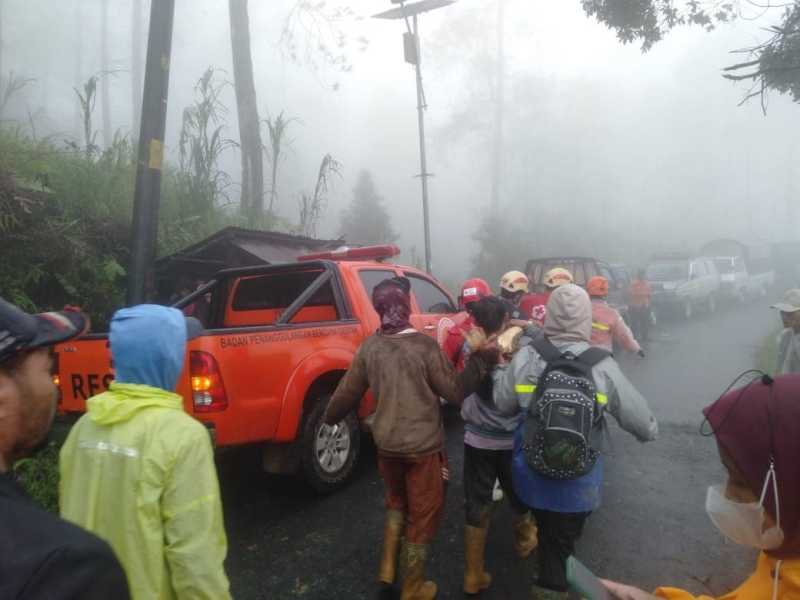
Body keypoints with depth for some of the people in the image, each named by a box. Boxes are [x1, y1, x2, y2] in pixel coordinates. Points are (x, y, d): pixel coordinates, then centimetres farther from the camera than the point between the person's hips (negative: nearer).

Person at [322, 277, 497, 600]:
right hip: (423, 445, -4)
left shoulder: (369, 346, -4)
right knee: (422, 515, 15)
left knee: (396, 502, 31)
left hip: (385, 443, 5)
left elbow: (347, 392, 5)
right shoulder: (424, 345, -18)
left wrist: (330, 417, 22)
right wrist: (481, 358, -11)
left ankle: (387, 566, 31)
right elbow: (455, 392, -14)